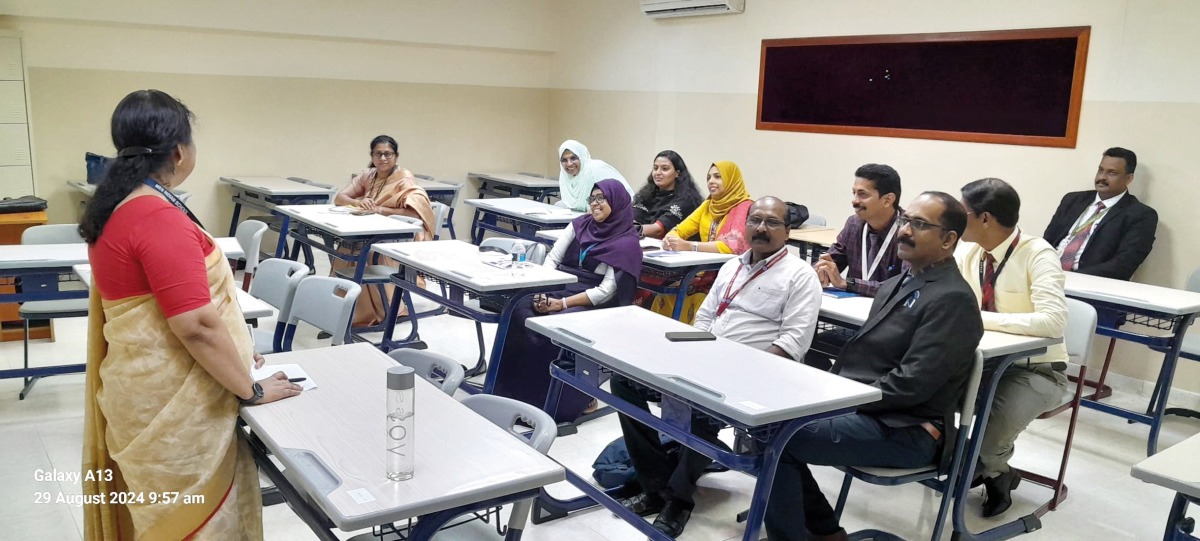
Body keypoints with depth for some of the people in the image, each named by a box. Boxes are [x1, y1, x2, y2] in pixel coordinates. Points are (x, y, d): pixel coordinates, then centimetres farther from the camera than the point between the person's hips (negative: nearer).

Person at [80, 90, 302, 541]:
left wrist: (233, 350, 16)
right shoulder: (160, 217, -24)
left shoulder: (115, 208, 8)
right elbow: (195, 323, -26)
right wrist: (251, 388, -14)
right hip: (169, 402, -9)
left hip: (147, 388, 10)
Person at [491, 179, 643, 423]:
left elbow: (607, 291, -12)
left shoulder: (627, 242, -4)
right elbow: (552, 258, 9)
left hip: (592, 306, -5)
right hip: (557, 291, 5)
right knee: (519, 314, -23)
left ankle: (540, 400, -17)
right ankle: (512, 390, -15)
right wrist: (541, 292, -10)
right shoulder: (580, 225, 14)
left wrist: (563, 303, -19)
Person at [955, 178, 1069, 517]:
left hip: (1035, 370, -6)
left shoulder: (1038, 255, -20)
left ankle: (992, 469, 6)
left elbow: (1053, 321, -33)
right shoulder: (968, 251, -2)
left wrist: (981, 318, -33)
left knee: (997, 420, -33)